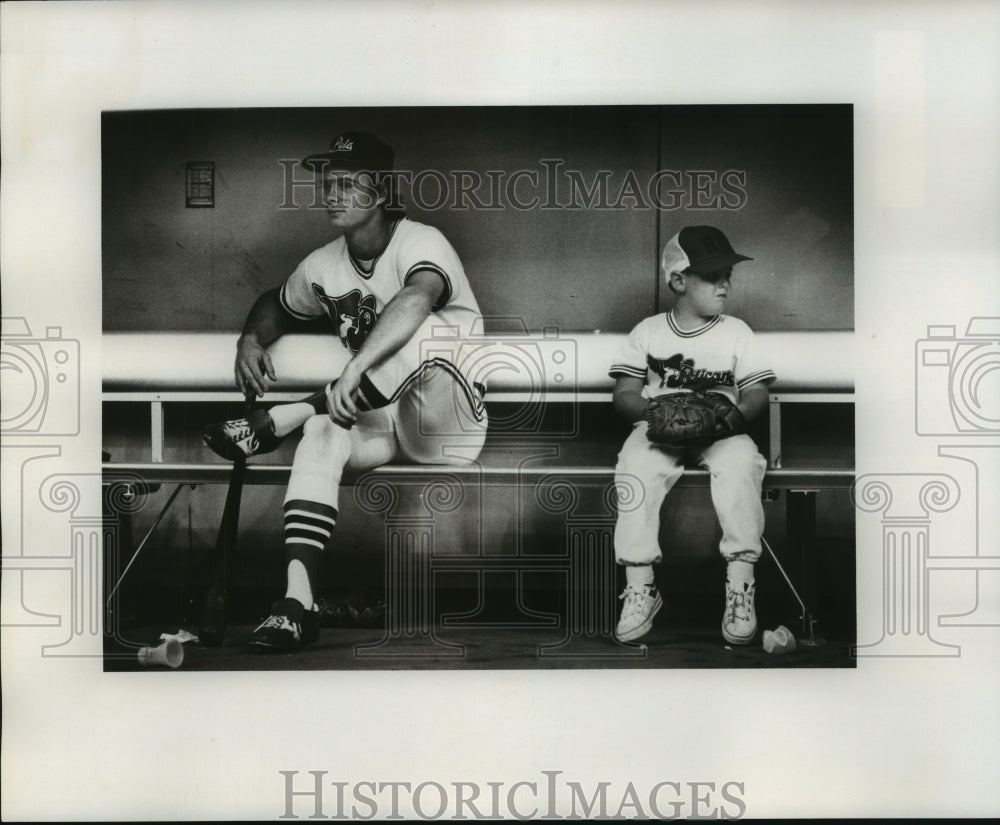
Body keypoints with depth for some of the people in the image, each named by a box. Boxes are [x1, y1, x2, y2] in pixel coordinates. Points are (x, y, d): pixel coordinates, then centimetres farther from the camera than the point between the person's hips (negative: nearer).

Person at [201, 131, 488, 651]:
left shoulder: (420, 243, -14)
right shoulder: (322, 266, 6)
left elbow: (416, 298, -38)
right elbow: (278, 305, 27)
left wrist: (355, 368, -50)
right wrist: (251, 339, 4)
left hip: (447, 425, -5)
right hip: (379, 421, 5)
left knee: (424, 333, -34)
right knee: (322, 434, -28)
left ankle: (277, 422, -24)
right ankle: (297, 600, -33)